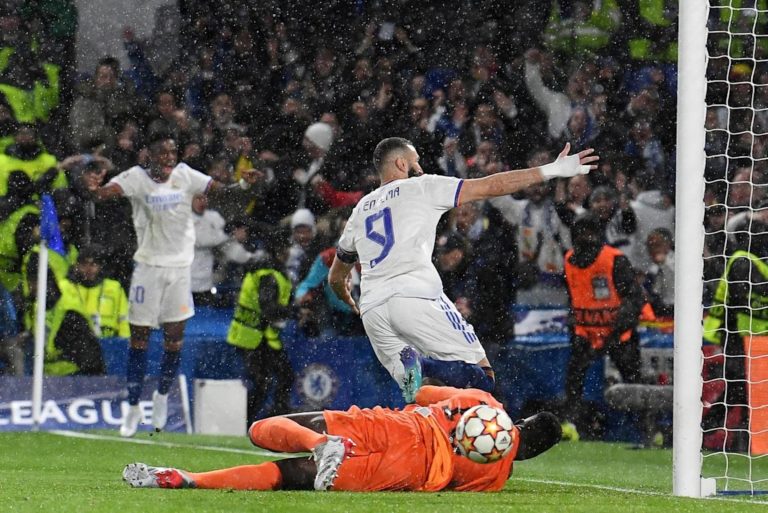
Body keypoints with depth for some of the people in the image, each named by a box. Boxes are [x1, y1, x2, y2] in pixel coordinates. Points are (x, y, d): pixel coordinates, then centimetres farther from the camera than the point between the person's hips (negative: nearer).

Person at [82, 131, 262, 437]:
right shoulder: (137, 177, -8)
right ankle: (133, 406, 12)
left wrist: (242, 184, -26)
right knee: (139, 337, 2)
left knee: (174, 339, 3)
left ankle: (162, 395, 26)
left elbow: (218, 189, -6)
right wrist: (94, 190, -47)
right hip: (148, 266, -2)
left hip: (180, 266, 2)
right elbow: (109, 191, -24)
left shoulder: (185, 175, -1)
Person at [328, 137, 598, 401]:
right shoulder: (420, 187, 13)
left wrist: (352, 304, 61)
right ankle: (428, 365, -34)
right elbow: (491, 186, 7)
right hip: (416, 297, -5)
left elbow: (336, 278, 38)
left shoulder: (360, 211, 28)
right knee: (482, 378, -3)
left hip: (373, 311, 5)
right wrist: (553, 170, 9)